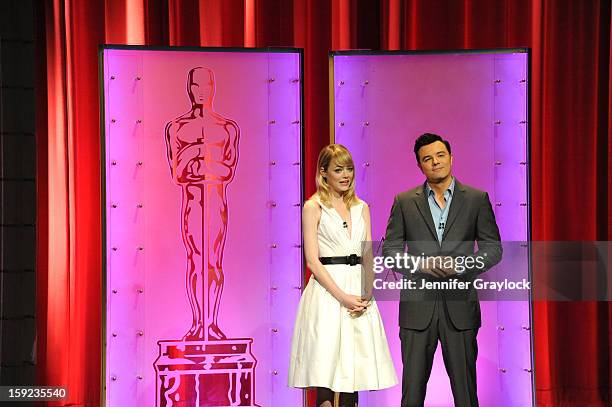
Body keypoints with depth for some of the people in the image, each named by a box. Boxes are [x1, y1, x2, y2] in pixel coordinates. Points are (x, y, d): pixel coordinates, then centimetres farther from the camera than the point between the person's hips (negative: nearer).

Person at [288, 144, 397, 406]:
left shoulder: (361, 208, 14)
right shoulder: (313, 207, 0)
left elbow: (368, 256, 11)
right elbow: (312, 260, -7)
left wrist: (367, 293, -6)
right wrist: (343, 297, -14)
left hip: (359, 294, 5)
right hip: (327, 292, -4)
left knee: (353, 372, 6)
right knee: (325, 372, -7)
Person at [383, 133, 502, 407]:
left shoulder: (477, 199, 6)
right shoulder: (404, 202, 7)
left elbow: (493, 248, 6)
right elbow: (390, 250, 6)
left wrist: (463, 265, -12)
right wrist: (420, 264, -12)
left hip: (460, 305, 0)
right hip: (417, 305, 0)